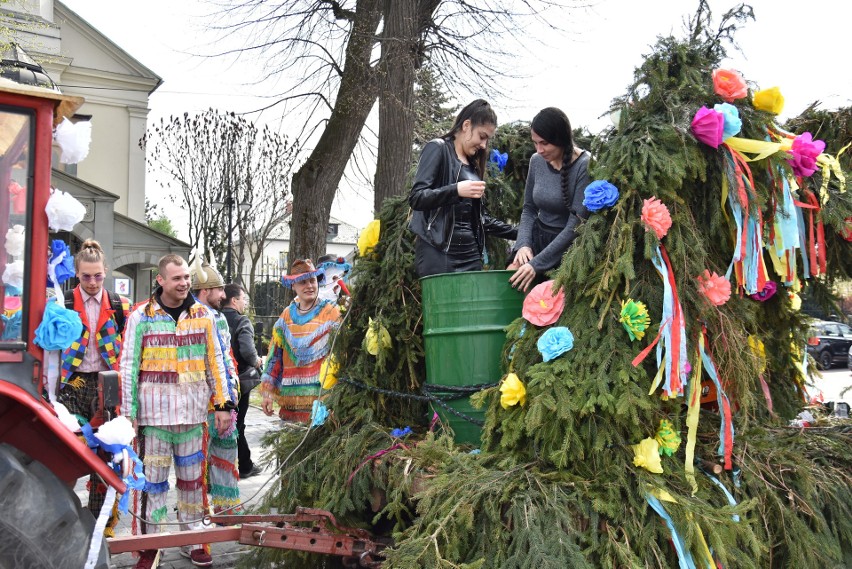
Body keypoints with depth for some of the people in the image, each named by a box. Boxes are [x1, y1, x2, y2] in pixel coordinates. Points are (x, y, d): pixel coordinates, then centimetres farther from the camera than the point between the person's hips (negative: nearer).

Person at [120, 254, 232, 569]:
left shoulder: (203, 315, 8)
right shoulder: (141, 317, 0)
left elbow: (215, 362, 11)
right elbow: (128, 367, 1)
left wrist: (223, 405, 7)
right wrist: (128, 414, -3)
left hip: (193, 413, 2)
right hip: (154, 412, -2)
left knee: (192, 477, 10)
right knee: (152, 478, 2)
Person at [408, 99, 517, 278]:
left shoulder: (473, 164, 20)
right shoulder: (438, 149, 0)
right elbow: (416, 198, -11)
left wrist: (518, 234, 17)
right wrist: (456, 190, -25)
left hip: (470, 253, 7)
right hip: (438, 252, -7)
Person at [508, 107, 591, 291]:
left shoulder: (585, 166, -17)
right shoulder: (537, 161, 2)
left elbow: (575, 225, -20)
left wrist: (537, 263, -23)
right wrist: (523, 244, -8)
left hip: (568, 247, -5)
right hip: (537, 240, 5)